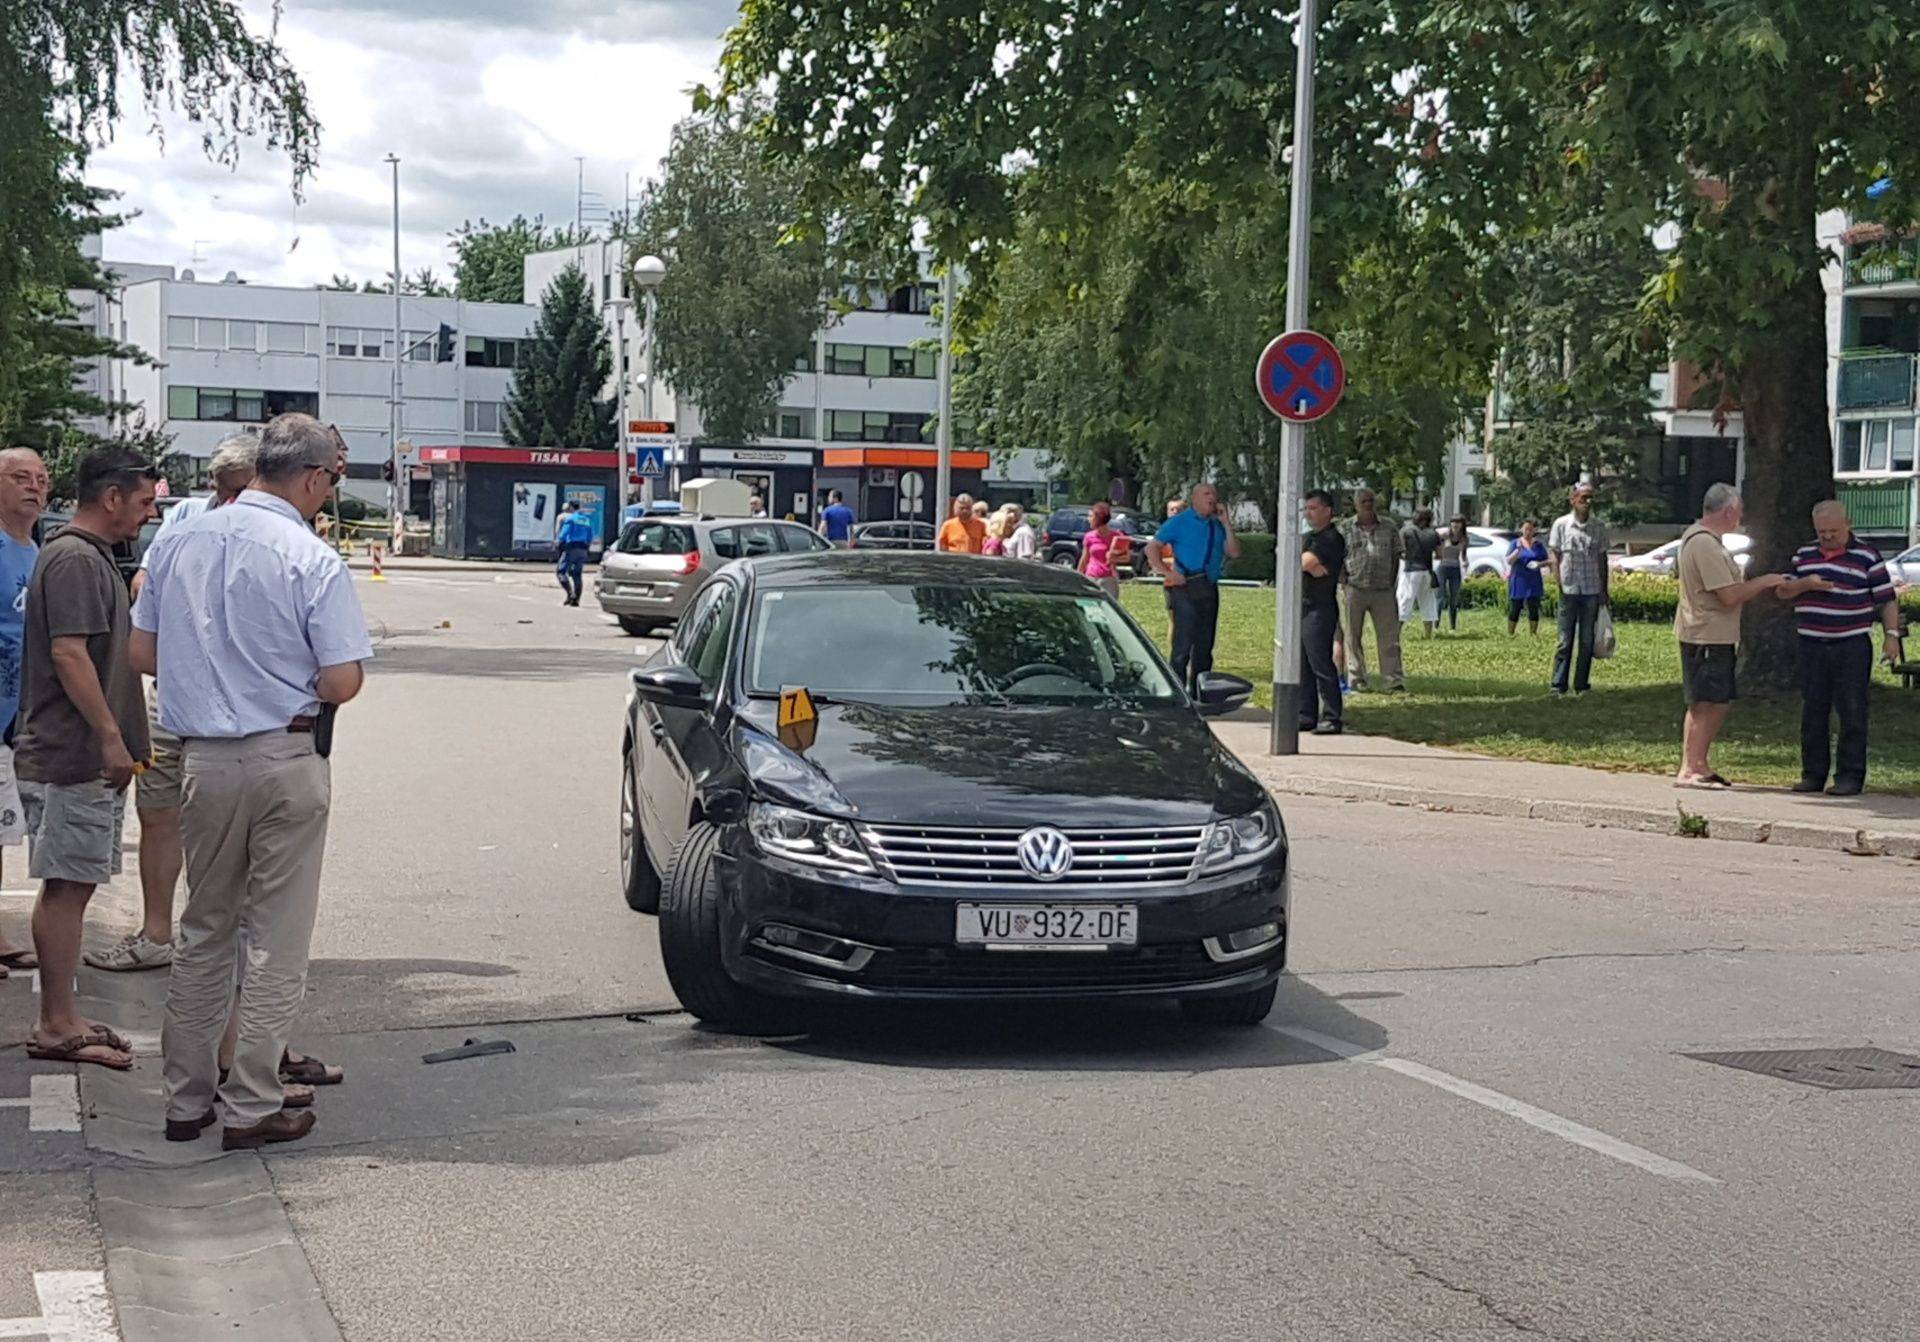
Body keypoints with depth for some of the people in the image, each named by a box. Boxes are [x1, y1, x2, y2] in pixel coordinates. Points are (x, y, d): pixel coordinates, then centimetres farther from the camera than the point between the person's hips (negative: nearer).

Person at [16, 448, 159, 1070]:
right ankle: (57, 1026, -1)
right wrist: (111, 738, -20)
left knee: (68, 888, 12)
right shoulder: (74, 559, -15)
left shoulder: (92, 557, 19)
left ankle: (60, 1018, 17)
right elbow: (69, 653, -22)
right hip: (73, 757, -10)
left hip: (84, 757, 10)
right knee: (66, 887, -6)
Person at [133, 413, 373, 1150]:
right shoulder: (312, 560, -14)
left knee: (203, 932, 17)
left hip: (204, 759, 5)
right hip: (288, 759, -5)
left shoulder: (178, 544, 2)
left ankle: (186, 1098, 22)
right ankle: (252, 1106, 7)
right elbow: (342, 683, -15)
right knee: (277, 941, 5)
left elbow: (143, 652, 9)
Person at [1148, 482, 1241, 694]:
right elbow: (1152, 548, -1)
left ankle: (1198, 690, 18)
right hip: (1185, 587, -6)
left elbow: (1234, 553, 5)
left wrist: (1226, 524, -1)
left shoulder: (1217, 526, 15)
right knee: (1184, 642, -10)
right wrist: (1166, 572, -11)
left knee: (1204, 643, 10)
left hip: (1209, 589, 6)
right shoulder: (1179, 522, 0)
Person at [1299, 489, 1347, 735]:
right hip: (1303, 607, 9)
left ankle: (1331, 719, -7)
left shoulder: (1331, 539, -11)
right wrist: (1312, 567, -11)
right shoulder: (1309, 537, 20)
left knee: (1321, 665, -9)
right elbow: (1304, 565, 8)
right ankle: (1306, 715, 16)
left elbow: (1303, 563, -20)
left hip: (1320, 609, -9)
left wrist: (1307, 563, 1)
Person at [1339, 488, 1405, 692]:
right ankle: (1357, 679, 11)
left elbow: (1396, 555, 13)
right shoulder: (1346, 528, 3)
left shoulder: (1388, 527, 8)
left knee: (1389, 635, -3)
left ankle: (1393, 677, -2)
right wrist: (1345, 583, -3)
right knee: (1354, 636, 4)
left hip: (1383, 591, 1)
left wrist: (1391, 582, 5)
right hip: (1355, 589, -1)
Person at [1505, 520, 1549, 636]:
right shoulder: (1515, 543, 2)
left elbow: (1546, 561, 9)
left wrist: (1539, 564, -13)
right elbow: (1509, 561, -8)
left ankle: (1533, 634, 6)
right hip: (1518, 581, -2)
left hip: (1534, 583, 2)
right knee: (1515, 609, 2)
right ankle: (1510, 634, 10)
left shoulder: (1538, 545, 8)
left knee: (1534, 608, -1)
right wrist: (1518, 549, -22)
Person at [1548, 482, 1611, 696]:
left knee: (1587, 640, 6)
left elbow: (1602, 559, 11)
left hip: (1592, 591, 3)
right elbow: (1554, 556, 0)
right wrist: (1559, 584, -9)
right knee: (1566, 640, -1)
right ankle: (1559, 686, 4)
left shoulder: (1598, 526, 6)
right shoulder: (1561, 524, -1)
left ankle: (1582, 685, 12)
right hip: (1569, 590, -3)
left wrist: (1604, 589, 7)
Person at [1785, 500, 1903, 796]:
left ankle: (1850, 776, 1)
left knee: (1852, 713, -3)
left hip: (1852, 646, -4)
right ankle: (1813, 774, 13)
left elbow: (1887, 599, 1)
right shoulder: (1804, 554, 12)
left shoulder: (1866, 557, 0)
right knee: (1812, 713, 6)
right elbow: (1783, 590, 10)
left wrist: (1892, 634, -8)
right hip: (1812, 646, 4)